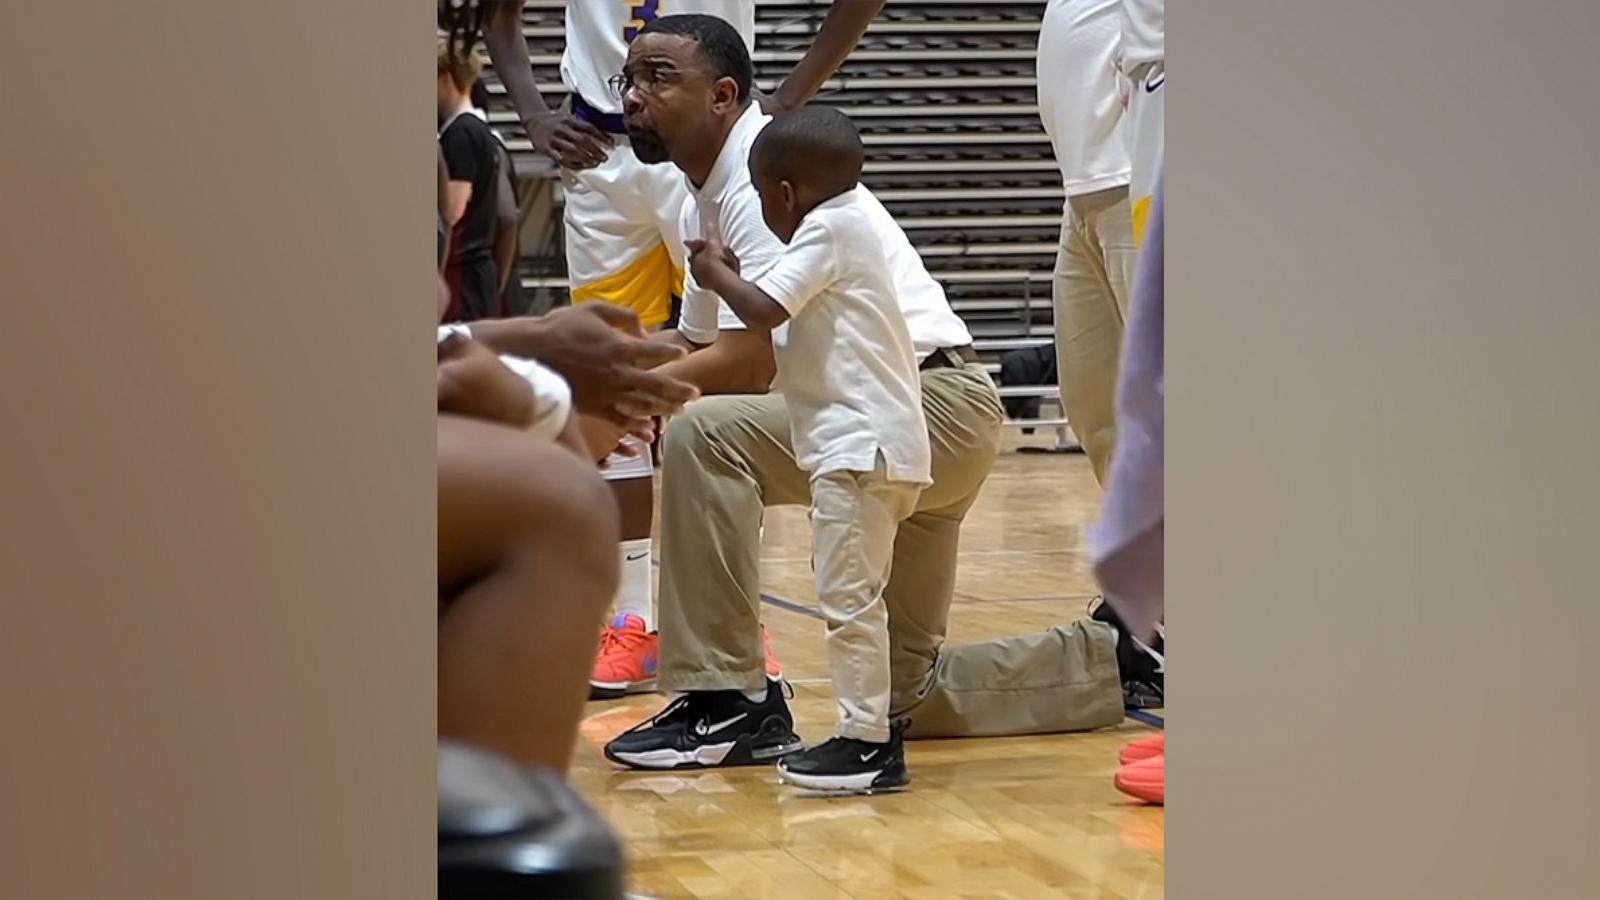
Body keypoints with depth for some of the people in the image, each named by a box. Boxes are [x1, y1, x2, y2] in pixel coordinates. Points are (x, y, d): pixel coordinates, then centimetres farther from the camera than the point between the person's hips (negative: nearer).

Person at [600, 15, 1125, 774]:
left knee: (700, 435, -28)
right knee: (911, 695, 14)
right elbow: (694, 346, 12)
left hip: (936, 404, -10)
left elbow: (746, 364, -25)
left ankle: (727, 702, -22)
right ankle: (1127, 659, 28)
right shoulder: (707, 198, 12)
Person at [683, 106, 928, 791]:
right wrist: (732, 276, 14)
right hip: (872, 442, 11)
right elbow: (784, 318, 21)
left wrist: (716, 274, -3)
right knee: (853, 597, 16)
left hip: (860, 442, -11)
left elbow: (763, 312, -19)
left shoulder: (826, 231, -10)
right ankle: (872, 731, 22)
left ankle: (868, 742, -8)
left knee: (848, 597, -9)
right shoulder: (847, 225, 19)